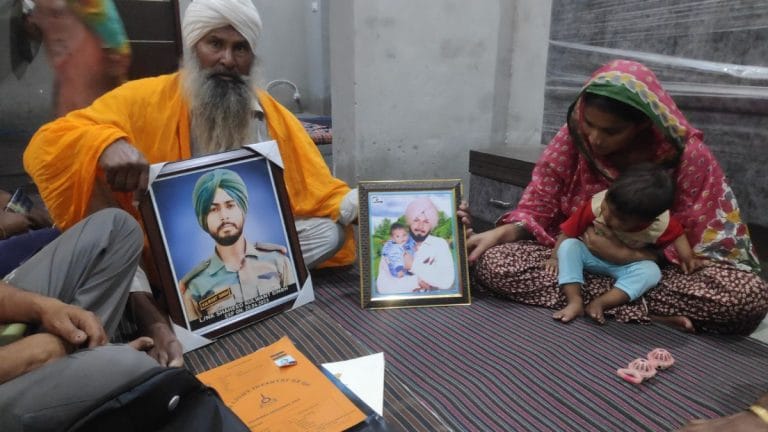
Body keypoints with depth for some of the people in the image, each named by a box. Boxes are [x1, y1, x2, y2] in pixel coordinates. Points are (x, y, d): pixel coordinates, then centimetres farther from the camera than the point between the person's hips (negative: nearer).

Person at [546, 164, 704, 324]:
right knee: (569, 246, -30)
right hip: (590, 256, 0)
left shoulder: (659, 225, -26)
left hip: (624, 265, 1)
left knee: (651, 271, -28)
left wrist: (688, 258, -8)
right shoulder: (596, 205, -30)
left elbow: (677, 233, -1)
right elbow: (567, 233, -19)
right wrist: (556, 257, -18)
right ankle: (575, 302, -36)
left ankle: (599, 303, -36)